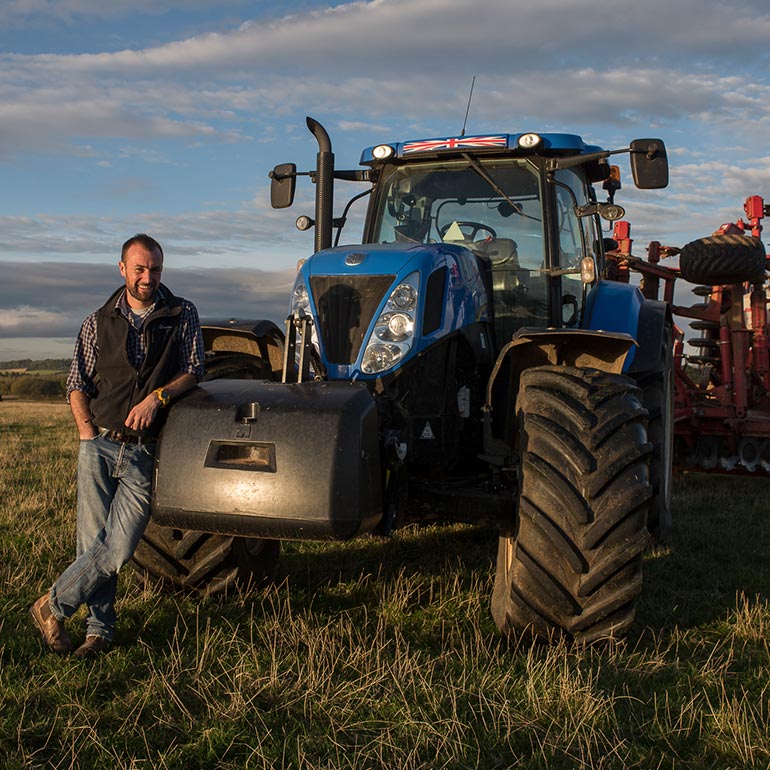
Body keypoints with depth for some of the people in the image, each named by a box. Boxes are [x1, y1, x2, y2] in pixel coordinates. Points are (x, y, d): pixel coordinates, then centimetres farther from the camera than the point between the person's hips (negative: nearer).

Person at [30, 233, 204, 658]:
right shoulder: (98, 322, 11)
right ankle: (99, 629, 14)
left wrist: (158, 396, -13)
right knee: (93, 540, 1)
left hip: (145, 453, -1)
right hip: (99, 444, 1)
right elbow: (77, 383, 10)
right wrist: (87, 431, -4)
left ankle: (54, 606, 11)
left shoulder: (182, 316, 8)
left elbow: (193, 371, 4)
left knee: (118, 548, -8)